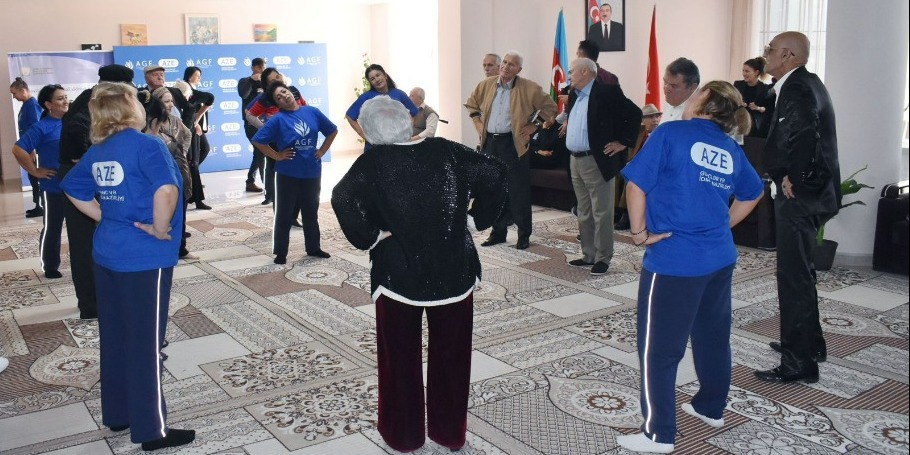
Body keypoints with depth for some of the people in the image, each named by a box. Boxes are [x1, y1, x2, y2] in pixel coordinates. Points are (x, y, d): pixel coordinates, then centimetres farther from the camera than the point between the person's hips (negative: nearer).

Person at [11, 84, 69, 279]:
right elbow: (18, 150, -16)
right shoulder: (42, 127, -11)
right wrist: (36, 171, -12)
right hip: (54, 187, -5)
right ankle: (50, 267, 23)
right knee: (52, 228, 9)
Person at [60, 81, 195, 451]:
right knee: (145, 343, 1)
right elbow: (166, 189, -33)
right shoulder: (146, 144, -17)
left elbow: (74, 190, 19)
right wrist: (160, 228, -19)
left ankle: (117, 414, 31)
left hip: (107, 252, 8)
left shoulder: (97, 150, 7)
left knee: (114, 337, 17)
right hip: (144, 257, -8)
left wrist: (106, 218, 13)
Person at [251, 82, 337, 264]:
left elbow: (332, 131, 12)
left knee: (311, 212, 15)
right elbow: (257, 141, -12)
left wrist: (321, 151, 5)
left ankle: (313, 248, 29)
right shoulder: (278, 119, -9)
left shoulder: (312, 112, 0)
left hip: (312, 171, 3)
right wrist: (277, 156, -11)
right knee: (285, 214, 5)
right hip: (288, 174, -3)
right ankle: (280, 252, 14)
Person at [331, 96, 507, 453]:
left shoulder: (373, 162, -9)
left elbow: (343, 199, -25)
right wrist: (480, 216, 2)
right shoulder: (445, 151, -3)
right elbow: (495, 172, -5)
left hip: (399, 272, -2)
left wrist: (370, 236, -13)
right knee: (451, 354, 16)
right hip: (454, 270, 2)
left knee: (400, 357, 15)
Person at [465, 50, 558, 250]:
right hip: (490, 142, 5)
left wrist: (535, 126, -3)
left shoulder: (529, 89, -6)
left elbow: (550, 108, 0)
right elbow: (471, 104, 23)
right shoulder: (486, 85, 6)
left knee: (518, 190, -1)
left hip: (514, 143, -4)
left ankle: (524, 234, 10)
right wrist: (478, 123, 12)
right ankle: (498, 231, 22)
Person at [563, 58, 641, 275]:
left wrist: (623, 142, -12)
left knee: (601, 213, -1)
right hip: (576, 161, 8)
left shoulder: (607, 92, -11)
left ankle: (603, 259, 7)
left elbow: (634, 114, -13)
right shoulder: (574, 95, 13)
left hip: (597, 161, -8)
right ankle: (588, 256, 23)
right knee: (584, 213, 14)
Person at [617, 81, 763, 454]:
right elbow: (752, 194, 24)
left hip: (673, 259, -7)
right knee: (713, 335, 21)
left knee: (659, 348, 2)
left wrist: (640, 232, -5)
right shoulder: (732, 149, 10)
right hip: (720, 258, 7)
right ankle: (711, 408, 38)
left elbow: (636, 185, -14)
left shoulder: (670, 133, -7)